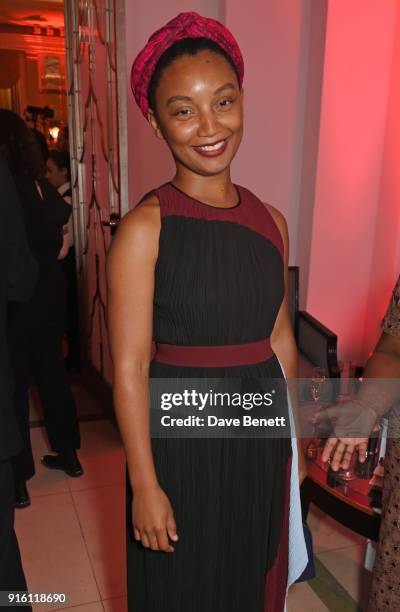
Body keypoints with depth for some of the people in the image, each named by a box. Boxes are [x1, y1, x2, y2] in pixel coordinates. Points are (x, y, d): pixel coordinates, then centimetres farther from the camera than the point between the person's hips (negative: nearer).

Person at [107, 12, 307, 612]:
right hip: (182, 443, -4)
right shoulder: (144, 228, -16)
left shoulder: (270, 221, -1)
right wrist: (144, 485, -13)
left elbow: (280, 339, 7)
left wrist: (290, 438, 10)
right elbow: (130, 369, -15)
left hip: (261, 439, 5)